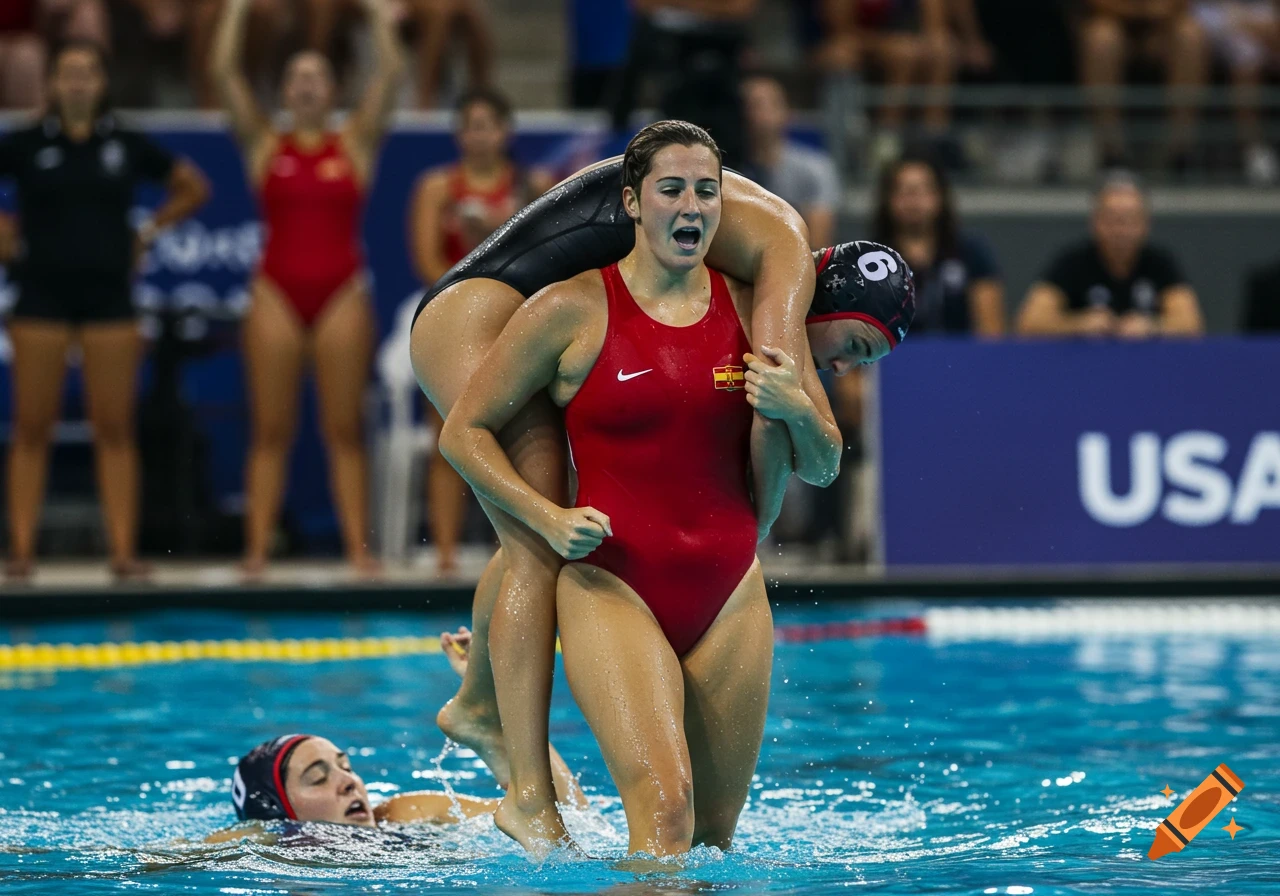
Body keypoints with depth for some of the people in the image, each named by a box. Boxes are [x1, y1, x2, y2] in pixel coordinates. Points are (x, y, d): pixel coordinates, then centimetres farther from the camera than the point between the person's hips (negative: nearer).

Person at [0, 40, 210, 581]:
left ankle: (123, 551, -1)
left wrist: (149, 232, 7)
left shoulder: (126, 146, 6)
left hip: (109, 297, 1)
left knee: (115, 429, -1)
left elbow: (193, 188, 16)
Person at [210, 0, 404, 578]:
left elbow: (391, 72, -1)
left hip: (342, 294, 0)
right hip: (278, 292, 0)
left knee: (344, 430, 1)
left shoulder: (356, 144, 8)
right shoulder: (263, 146, 8)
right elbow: (224, 71, 1)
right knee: (271, 430, 0)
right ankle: (257, 548, -2)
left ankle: (358, 546, -1)